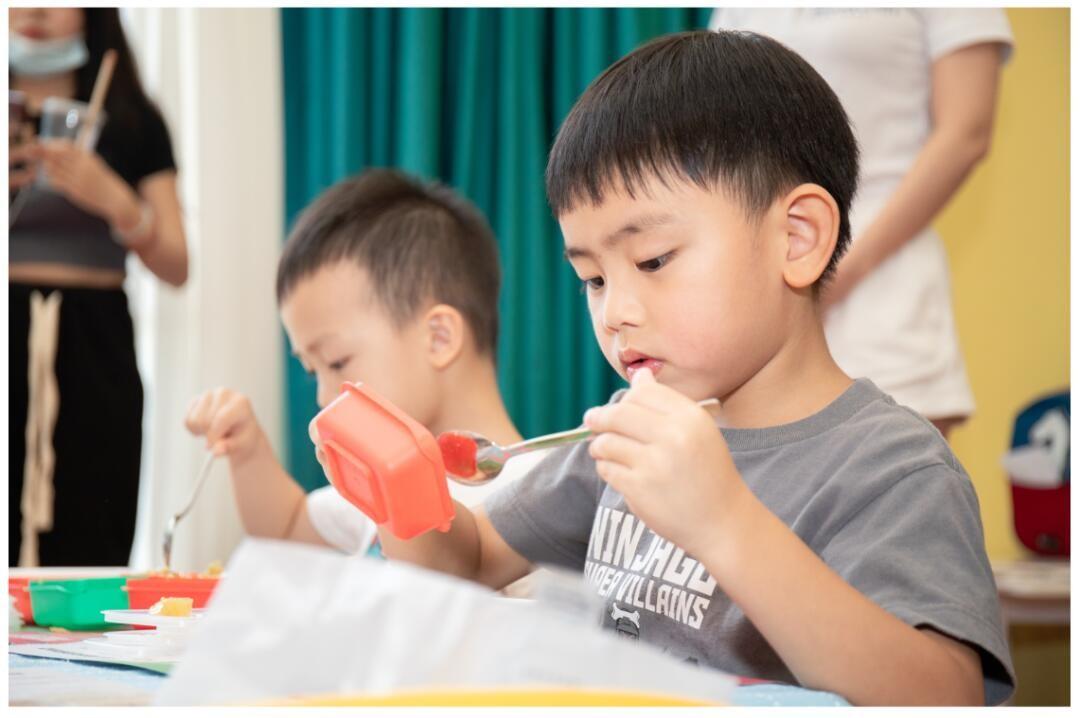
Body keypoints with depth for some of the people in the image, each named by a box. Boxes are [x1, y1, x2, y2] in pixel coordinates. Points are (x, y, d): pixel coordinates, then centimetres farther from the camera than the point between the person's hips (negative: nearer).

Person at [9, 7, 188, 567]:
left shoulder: (132, 120, 10)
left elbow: (176, 269, 5)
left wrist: (115, 201, -13)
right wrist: (12, 184, -15)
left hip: (90, 356, 0)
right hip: (13, 346, 0)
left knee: (85, 549, -7)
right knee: (4, 538, -9)